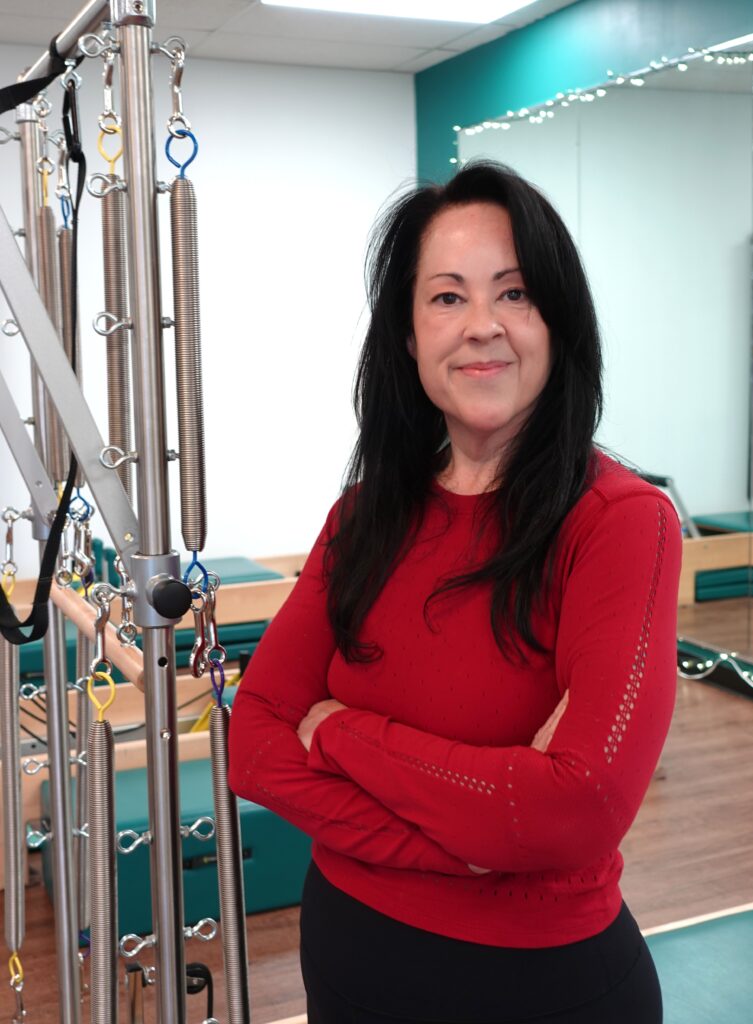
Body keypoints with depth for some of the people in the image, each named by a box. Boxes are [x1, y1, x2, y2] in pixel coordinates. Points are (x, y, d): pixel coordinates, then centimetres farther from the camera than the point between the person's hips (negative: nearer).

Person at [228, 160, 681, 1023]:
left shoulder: (622, 521, -17)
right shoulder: (366, 515, -1)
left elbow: (583, 808, -27)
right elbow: (255, 740, -6)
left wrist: (343, 730, -16)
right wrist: (438, 841, -21)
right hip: (347, 949, 5)